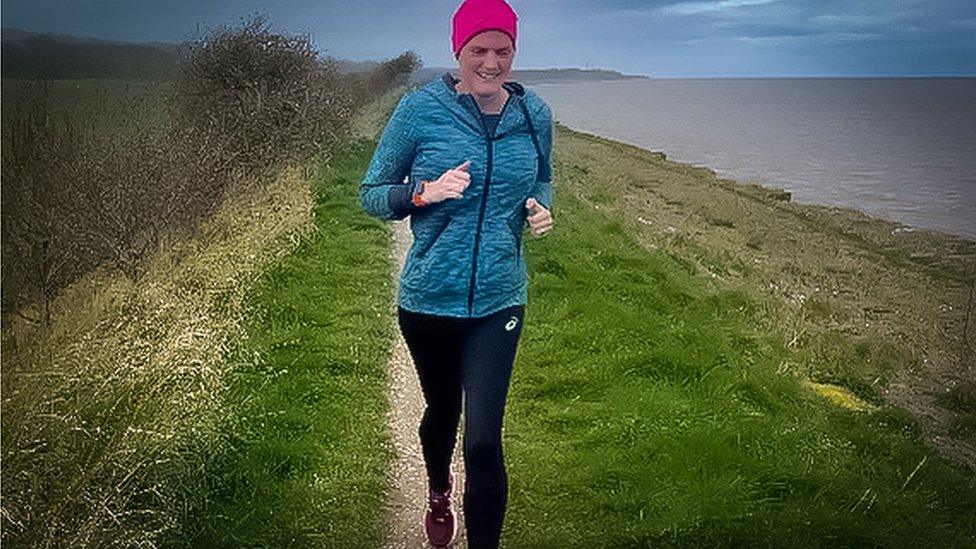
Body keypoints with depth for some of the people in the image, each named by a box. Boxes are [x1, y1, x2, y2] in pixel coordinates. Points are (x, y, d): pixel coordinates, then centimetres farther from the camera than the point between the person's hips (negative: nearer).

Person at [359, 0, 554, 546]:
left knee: (484, 441, -7)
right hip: (428, 298, 0)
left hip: (498, 301, 1)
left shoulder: (535, 115, -2)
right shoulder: (421, 108, -10)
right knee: (442, 409, 23)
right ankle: (439, 491, 57)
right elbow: (372, 194, -3)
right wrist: (425, 192, -23)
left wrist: (541, 210, -6)